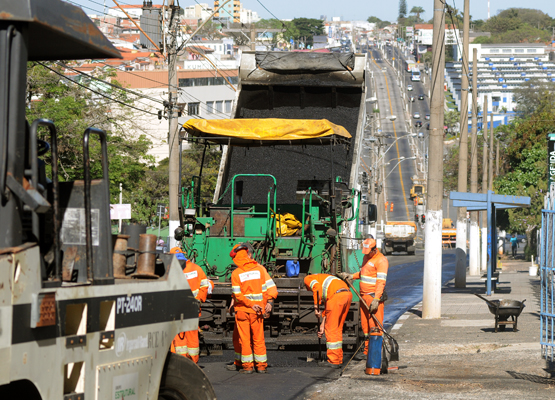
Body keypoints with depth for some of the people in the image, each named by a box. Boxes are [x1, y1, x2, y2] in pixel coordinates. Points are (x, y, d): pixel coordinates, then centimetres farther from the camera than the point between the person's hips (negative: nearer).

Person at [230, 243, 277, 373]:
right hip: (257, 312, 2)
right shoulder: (260, 269, -2)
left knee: (244, 339, 6)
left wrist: (249, 303, -8)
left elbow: (237, 295, -12)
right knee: (258, 339, 10)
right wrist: (270, 302, -2)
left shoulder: (236, 273, -8)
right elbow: (271, 287, -4)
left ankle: (247, 366, 6)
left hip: (242, 310, -2)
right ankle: (261, 366, 12)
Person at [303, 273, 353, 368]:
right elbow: (327, 306, 35)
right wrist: (322, 324, 34)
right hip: (348, 294, 8)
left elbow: (317, 287, -8)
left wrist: (316, 307, -3)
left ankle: (333, 361, 3)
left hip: (337, 296, -8)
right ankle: (338, 360, 20)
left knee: (331, 329, 1)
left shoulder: (308, 279, 17)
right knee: (338, 329, 17)